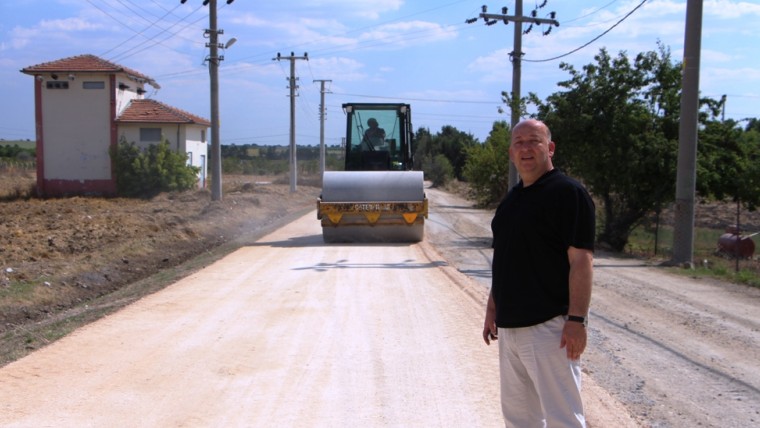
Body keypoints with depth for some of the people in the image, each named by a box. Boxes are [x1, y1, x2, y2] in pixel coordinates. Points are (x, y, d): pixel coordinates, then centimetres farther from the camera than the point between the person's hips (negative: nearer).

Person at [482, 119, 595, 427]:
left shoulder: (568, 193, -11)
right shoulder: (512, 198, 15)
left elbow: (581, 260, -17)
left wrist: (577, 319, -22)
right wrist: (492, 308, 17)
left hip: (550, 326, -9)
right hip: (510, 325, 9)